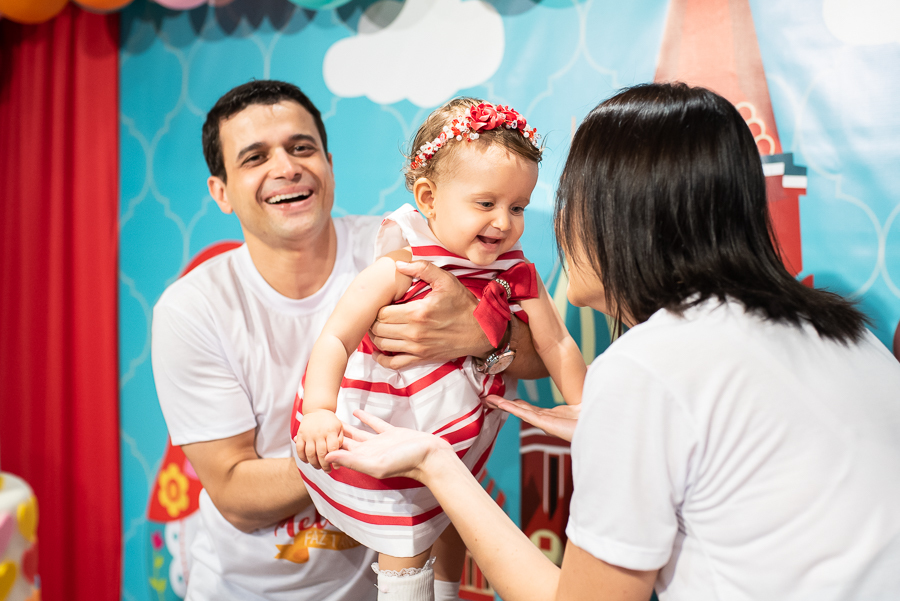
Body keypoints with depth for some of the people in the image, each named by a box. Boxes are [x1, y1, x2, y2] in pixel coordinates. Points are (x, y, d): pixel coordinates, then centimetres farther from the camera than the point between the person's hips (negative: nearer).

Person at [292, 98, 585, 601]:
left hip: (460, 441, 7)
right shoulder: (398, 271, -27)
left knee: (456, 526, 28)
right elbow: (336, 338, -30)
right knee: (406, 554, 6)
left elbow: (558, 346, -2)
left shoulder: (515, 273, -9)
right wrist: (319, 409, -45)